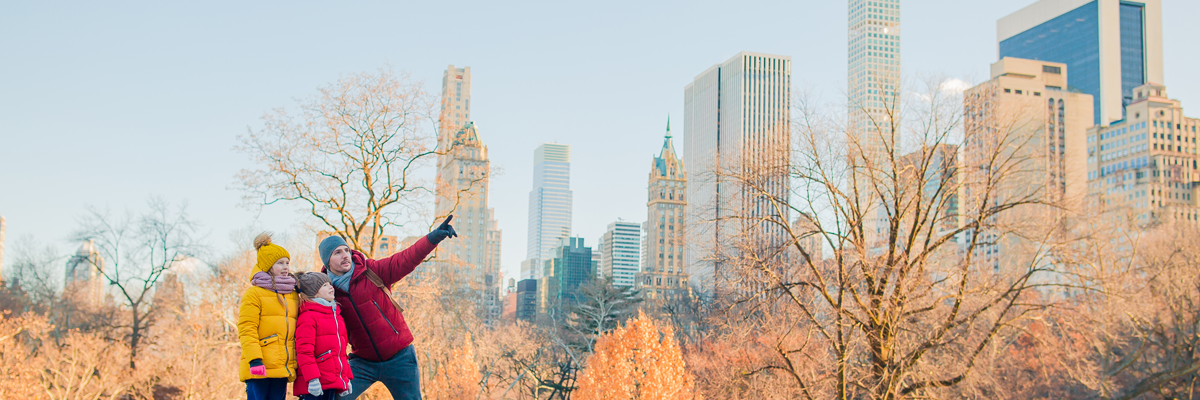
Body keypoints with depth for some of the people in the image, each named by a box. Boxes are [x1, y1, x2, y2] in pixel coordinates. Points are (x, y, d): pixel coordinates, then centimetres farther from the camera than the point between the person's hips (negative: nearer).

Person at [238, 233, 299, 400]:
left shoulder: (293, 295, 19)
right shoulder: (254, 293, 0)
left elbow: (299, 332, 22)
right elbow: (246, 330, -8)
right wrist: (254, 360, -18)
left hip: (282, 368, 6)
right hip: (259, 368, -6)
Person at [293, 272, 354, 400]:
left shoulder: (337, 317, 21)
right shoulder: (307, 317, -7)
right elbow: (304, 351, -14)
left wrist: (346, 378, 21)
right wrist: (312, 378, -20)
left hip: (333, 383, 9)